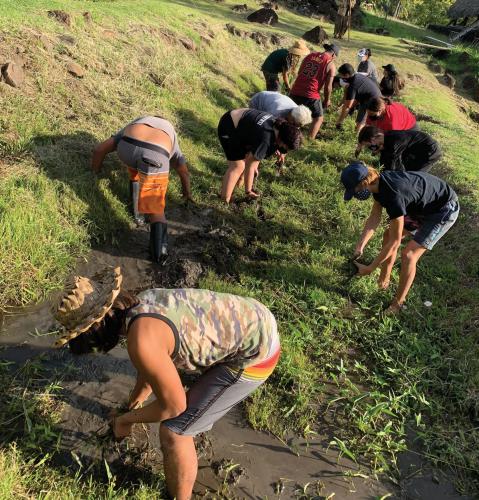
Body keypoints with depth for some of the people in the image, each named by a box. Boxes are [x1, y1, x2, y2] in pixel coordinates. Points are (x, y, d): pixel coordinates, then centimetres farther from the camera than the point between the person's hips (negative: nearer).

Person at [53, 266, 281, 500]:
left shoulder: (142, 339, -26)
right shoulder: (141, 303, 2)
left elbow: (173, 405, -13)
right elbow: (151, 367, 20)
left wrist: (125, 420, 3)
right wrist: (133, 402, 33)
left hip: (255, 353, -9)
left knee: (172, 432, -3)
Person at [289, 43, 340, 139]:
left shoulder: (310, 55, 13)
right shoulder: (331, 65, -1)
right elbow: (328, 86, -2)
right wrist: (327, 100, 13)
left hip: (295, 91, 4)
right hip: (311, 95, -4)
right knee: (318, 118, 16)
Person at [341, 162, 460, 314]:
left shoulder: (393, 196, -39)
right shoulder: (378, 182, -13)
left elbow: (395, 242, -30)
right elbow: (374, 218, -4)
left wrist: (370, 268, -23)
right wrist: (359, 246, -13)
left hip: (444, 210, -9)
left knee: (408, 254, -14)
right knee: (388, 234, 8)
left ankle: (398, 303, 3)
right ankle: (383, 282, 23)